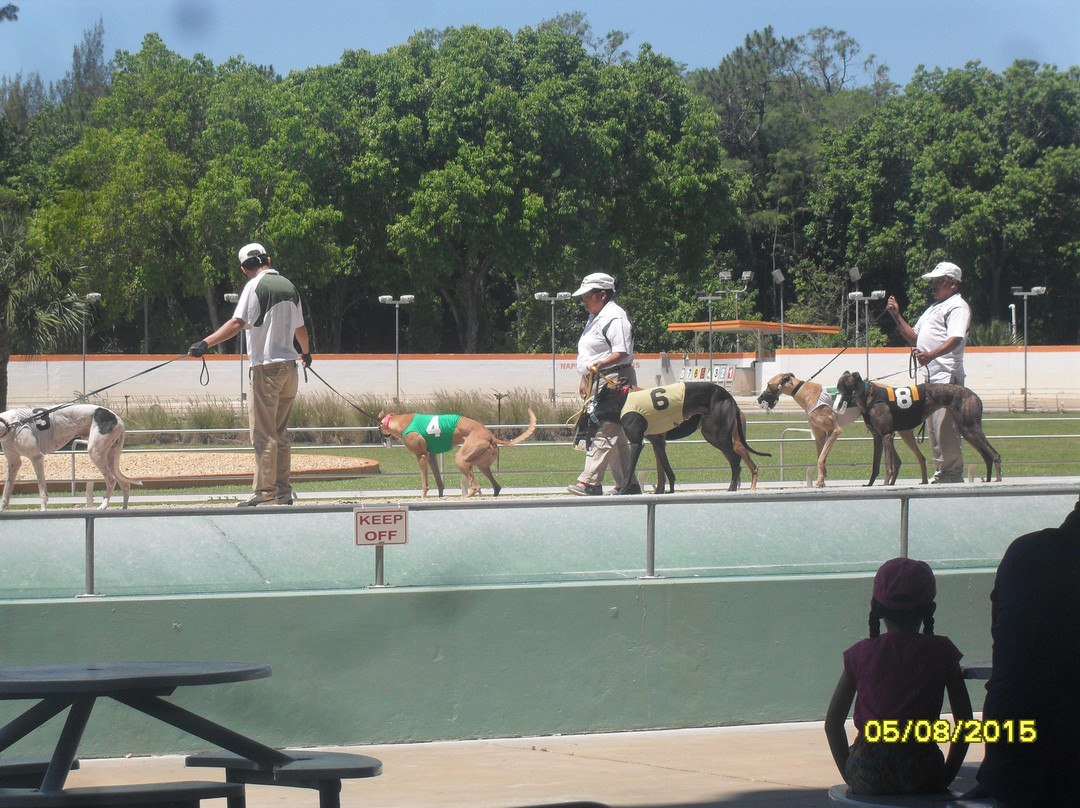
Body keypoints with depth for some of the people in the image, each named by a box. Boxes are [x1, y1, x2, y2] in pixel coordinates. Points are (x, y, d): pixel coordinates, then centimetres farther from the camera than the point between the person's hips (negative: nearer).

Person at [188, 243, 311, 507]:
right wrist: (306, 353, 43)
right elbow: (300, 328, 24)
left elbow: (237, 323, -21)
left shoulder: (255, 286, -9)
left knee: (263, 434, -5)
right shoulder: (288, 286, 13)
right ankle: (283, 492, 16)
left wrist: (206, 343, -28)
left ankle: (266, 493, -7)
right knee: (280, 433, 15)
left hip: (266, 368, -7)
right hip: (289, 368, 7)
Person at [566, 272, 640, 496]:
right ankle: (627, 484, 14)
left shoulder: (614, 318, -12)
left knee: (604, 431, -15)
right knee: (615, 435, 11)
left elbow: (622, 352, -21)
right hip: (597, 382, 11)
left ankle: (589, 482, -21)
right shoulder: (596, 317, 21)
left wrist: (599, 365, -33)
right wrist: (584, 380, 24)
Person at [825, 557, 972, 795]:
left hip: (868, 776, 1)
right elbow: (964, 722, 1)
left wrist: (849, 774, 13)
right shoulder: (941, 652, 0)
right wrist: (946, 775, 9)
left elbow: (833, 723, 4)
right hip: (922, 776, -1)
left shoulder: (861, 653, 2)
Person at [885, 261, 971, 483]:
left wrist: (931, 355, -36)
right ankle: (940, 473, 15)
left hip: (947, 377, -10)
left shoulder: (957, 306, -4)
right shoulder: (934, 307, 26)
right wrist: (896, 317, 16)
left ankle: (953, 473, -12)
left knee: (945, 427, -14)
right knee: (933, 428, 10)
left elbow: (955, 339, -21)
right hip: (930, 377, 10)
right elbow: (914, 338, 28)